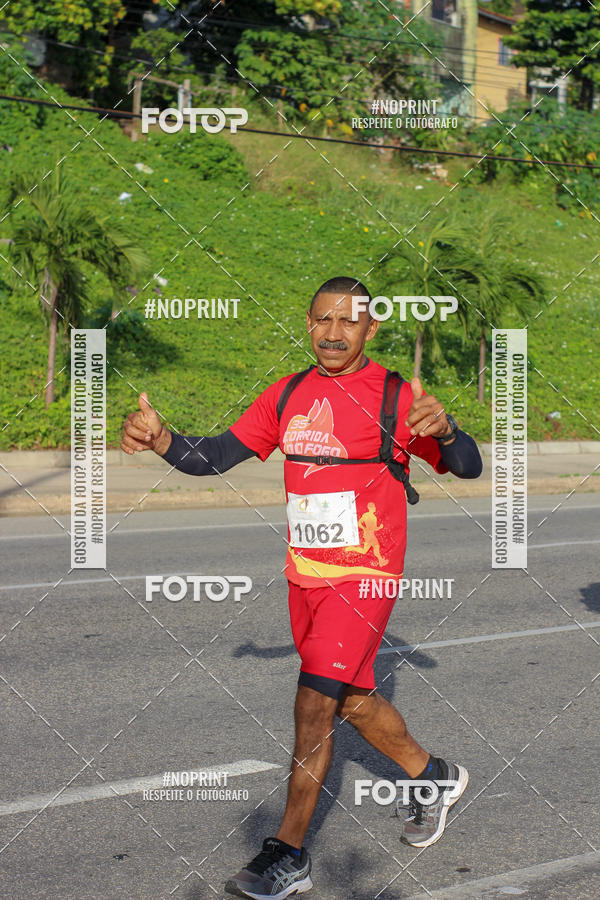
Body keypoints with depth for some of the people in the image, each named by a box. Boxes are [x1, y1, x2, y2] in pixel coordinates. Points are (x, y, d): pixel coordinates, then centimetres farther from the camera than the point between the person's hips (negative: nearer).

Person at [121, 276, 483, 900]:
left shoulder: (394, 397, -9)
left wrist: (442, 428, -36)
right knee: (353, 701, 18)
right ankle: (435, 778, 42)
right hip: (304, 577, 6)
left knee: (315, 701, -14)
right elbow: (215, 456, 5)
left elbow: (468, 468, -13)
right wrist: (159, 439, -15)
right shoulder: (286, 396, 6)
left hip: (363, 577, -6)